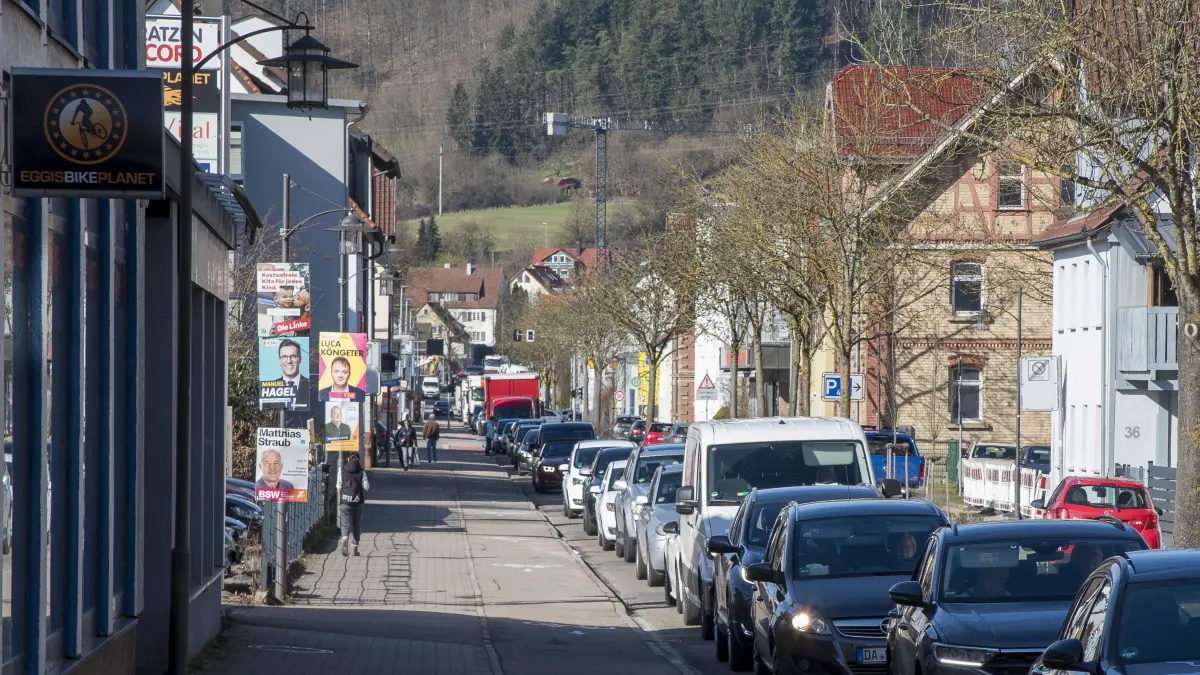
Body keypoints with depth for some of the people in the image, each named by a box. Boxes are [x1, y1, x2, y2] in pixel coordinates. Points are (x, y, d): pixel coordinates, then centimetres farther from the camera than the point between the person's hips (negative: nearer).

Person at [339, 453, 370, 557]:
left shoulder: (342, 470, 0)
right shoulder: (361, 472, -3)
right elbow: (366, 487, -5)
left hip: (345, 501, 0)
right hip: (358, 501, 0)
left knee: (345, 524, 0)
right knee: (357, 525, 14)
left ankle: (345, 539, -31)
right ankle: (355, 548, 17)